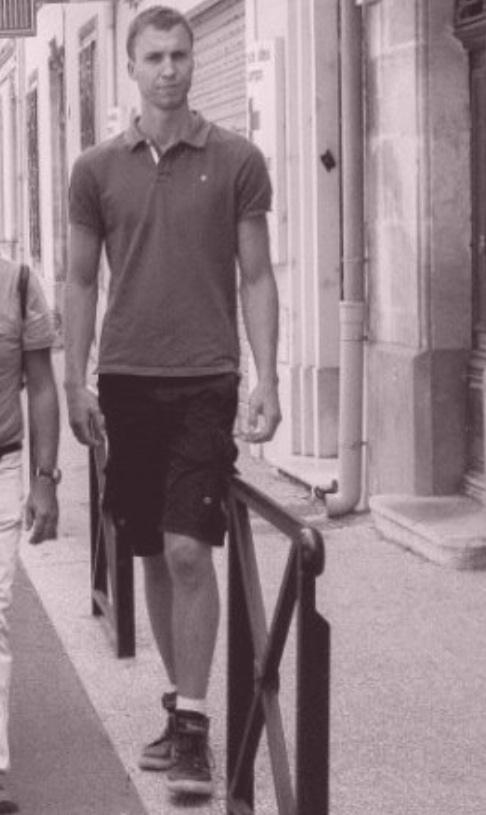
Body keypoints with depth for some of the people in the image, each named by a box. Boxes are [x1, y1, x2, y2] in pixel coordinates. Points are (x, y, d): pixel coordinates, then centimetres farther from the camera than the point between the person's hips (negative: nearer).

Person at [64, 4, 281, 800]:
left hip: (204, 380, -3)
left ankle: (192, 724, -5)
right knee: (153, 553, 8)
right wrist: (76, 383, 6)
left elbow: (256, 277, 3)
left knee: (188, 548, -11)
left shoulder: (236, 161, 1)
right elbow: (82, 281, 12)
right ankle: (181, 702, 21)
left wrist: (267, 382, -4)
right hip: (126, 379, 3)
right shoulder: (98, 168, 7)